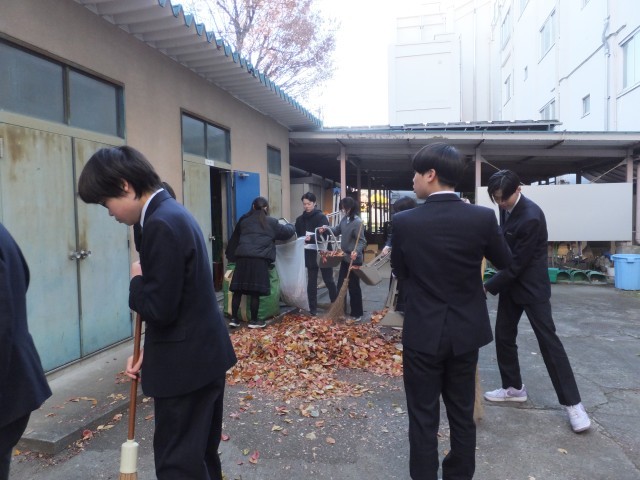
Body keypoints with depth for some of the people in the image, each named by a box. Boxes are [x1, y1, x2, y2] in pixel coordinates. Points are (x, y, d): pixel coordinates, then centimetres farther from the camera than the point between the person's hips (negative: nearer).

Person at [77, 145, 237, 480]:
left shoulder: (160, 225, -22)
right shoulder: (172, 213, 10)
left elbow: (159, 309, -24)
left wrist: (137, 280, -5)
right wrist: (148, 351, 13)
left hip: (185, 364, -10)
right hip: (205, 354, 10)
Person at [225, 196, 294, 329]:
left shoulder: (244, 220, 19)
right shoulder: (271, 222, 9)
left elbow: (234, 239, 26)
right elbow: (288, 232, 19)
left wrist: (231, 256, 35)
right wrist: (290, 226, 41)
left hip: (243, 257, 3)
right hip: (259, 259, -3)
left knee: (238, 290, 7)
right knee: (255, 292, 2)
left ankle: (234, 319, 12)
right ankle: (253, 320, 11)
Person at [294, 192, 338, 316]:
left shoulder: (321, 217, -6)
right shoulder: (300, 219, 8)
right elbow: (297, 236, 10)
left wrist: (311, 238, -35)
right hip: (310, 254, 4)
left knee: (328, 280, 5)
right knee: (311, 282, 6)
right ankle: (313, 308, 13)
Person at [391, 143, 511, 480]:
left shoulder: (404, 221, -13)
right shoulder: (482, 217, -11)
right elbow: (504, 261, 7)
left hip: (422, 333, -2)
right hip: (466, 332, 3)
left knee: (423, 417, 10)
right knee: (462, 414, 19)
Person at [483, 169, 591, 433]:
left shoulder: (531, 217, -26)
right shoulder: (506, 208, -1)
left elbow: (518, 263, -24)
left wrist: (488, 287, -20)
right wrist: (495, 283, 9)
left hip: (531, 286, -8)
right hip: (511, 282, 8)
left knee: (548, 340, -4)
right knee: (503, 337, 11)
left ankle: (573, 403, 7)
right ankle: (514, 388, 27)